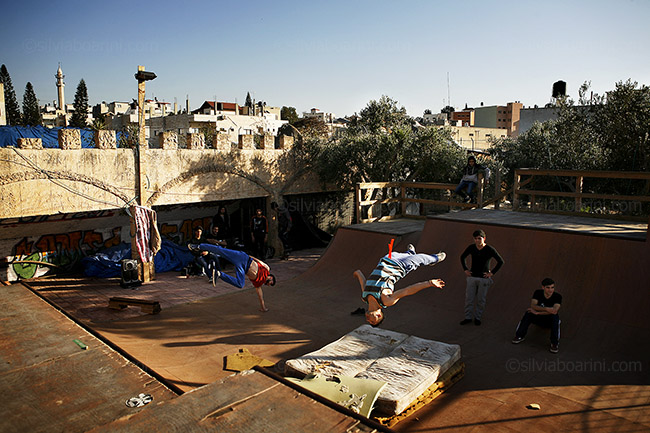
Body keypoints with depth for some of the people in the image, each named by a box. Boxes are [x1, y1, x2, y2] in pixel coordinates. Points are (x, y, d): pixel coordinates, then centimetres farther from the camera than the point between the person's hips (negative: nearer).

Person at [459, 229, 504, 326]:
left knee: (481, 299, 6)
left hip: (484, 278, -3)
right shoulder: (471, 248, -2)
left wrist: (492, 273, -7)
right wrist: (465, 269, 8)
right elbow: (462, 257, 15)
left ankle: (477, 317, 22)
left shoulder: (490, 249, -11)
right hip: (472, 277, 3)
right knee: (469, 298, 4)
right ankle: (468, 317, 17)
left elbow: (501, 261, -5)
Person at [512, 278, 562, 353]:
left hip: (550, 321, -2)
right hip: (539, 319, 2)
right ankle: (520, 336, -17)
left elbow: (554, 311, -34)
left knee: (555, 316, -35)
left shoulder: (558, 296, -19)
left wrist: (537, 312, -35)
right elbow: (533, 305, -27)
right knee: (528, 313, -27)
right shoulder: (538, 293, -13)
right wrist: (546, 309, -43)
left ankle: (555, 343, -29)